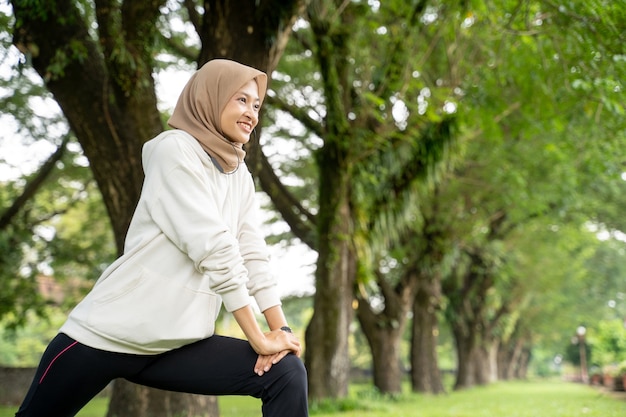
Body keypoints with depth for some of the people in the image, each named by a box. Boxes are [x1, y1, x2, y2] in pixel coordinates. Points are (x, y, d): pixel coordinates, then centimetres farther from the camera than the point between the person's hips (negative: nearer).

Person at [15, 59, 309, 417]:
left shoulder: (240, 174, 12)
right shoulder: (176, 149, -10)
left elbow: (253, 253, 6)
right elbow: (213, 249, -17)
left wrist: (281, 328, -7)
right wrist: (259, 339, -16)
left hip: (179, 346, 6)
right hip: (108, 335, -6)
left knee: (288, 375, -10)